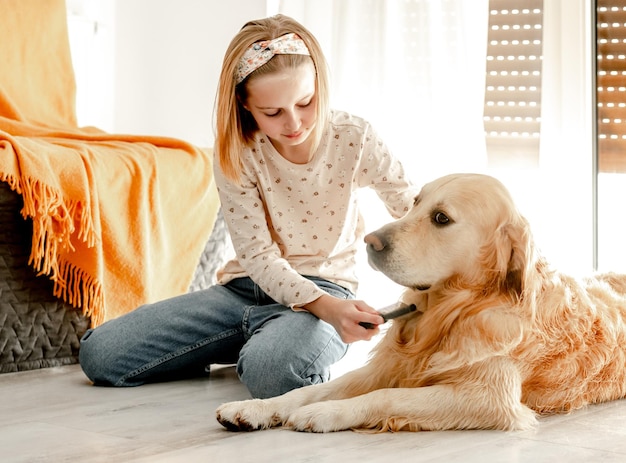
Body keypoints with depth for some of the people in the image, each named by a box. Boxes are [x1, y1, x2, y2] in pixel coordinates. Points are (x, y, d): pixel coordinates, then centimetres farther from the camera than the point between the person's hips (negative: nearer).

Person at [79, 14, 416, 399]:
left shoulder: (354, 139, -10)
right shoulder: (236, 155, -8)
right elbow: (258, 256, -13)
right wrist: (324, 306, -32)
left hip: (327, 290, -3)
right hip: (246, 288, 3)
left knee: (271, 370, -41)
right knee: (98, 353, -9)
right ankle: (246, 345, 10)